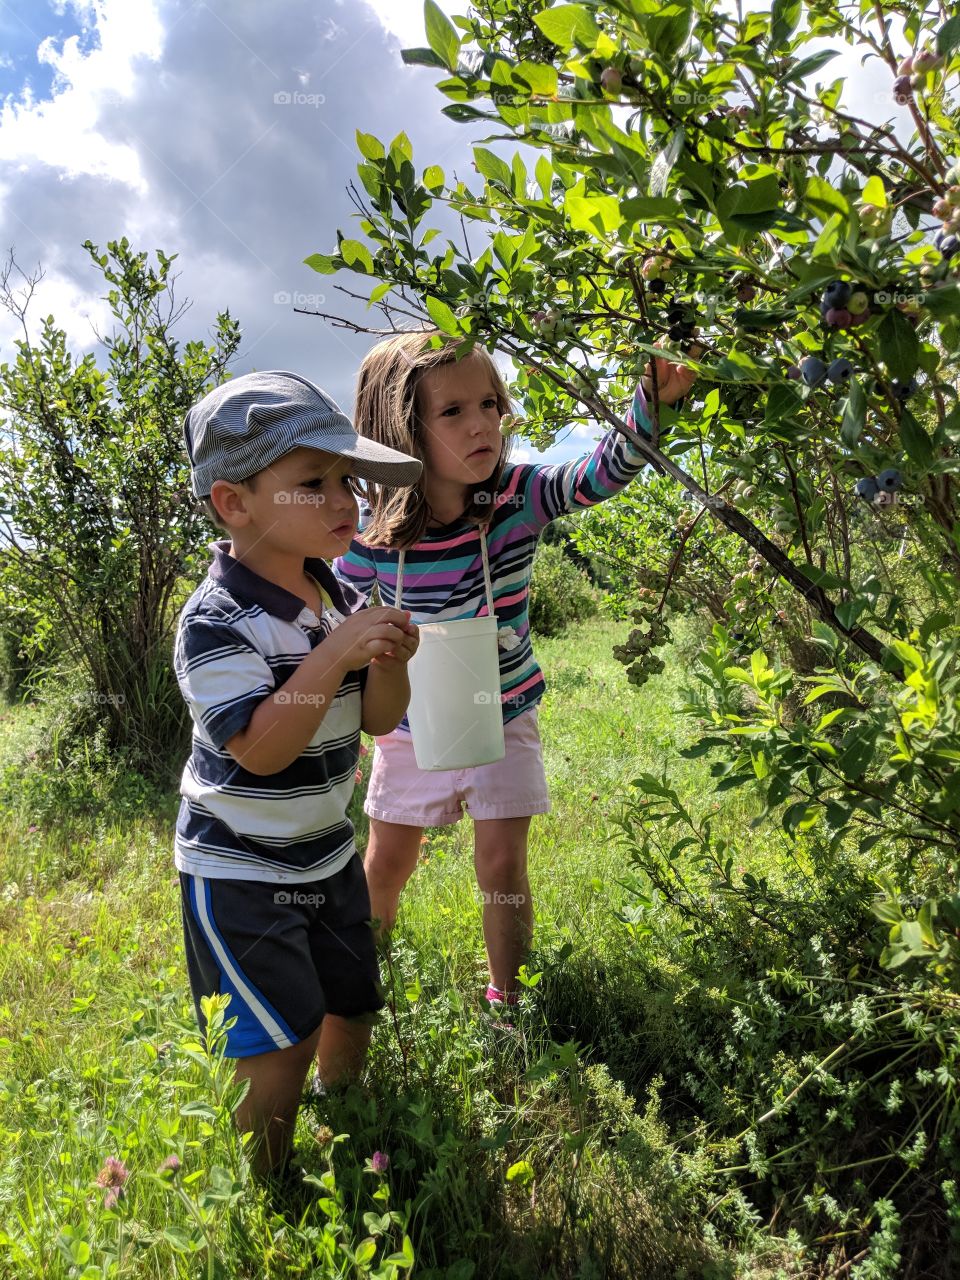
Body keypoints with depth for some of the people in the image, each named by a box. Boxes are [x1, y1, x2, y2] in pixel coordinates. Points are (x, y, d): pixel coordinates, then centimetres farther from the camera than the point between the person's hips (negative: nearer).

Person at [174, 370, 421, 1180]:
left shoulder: (342, 598, -2)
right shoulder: (218, 623, -24)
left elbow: (378, 720, 0)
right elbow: (259, 750, -30)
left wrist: (390, 660, -20)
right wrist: (331, 656, -36)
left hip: (328, 852, 7)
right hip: (240, 870, -7)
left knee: (353, 1011, 19)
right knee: (284, 1040, 0)